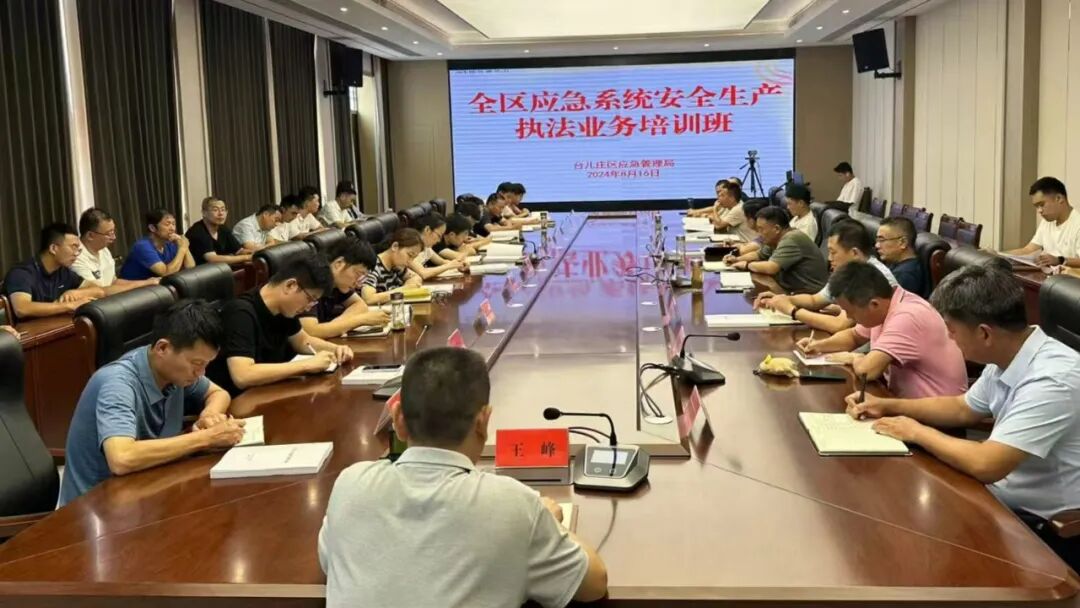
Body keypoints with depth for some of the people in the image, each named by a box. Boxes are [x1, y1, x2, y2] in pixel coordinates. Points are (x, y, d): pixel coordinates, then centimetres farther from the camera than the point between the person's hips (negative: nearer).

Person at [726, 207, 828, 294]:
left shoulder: (791, 240, -20)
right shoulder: (776, 240, 10)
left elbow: (771, 268, -28)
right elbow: (759, 254, 26)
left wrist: (747, 265, -11)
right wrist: (737, 259, 10)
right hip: (792, 292, 9)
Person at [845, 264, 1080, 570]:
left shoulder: (1052, 380, -29)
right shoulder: (1006, 358, -2)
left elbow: (985, 464, -33)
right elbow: (962, 409, 17)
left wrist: (917, 432, -16)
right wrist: (888, 406, 8)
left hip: (1046, 529, -7)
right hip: (1006, 500, 7)